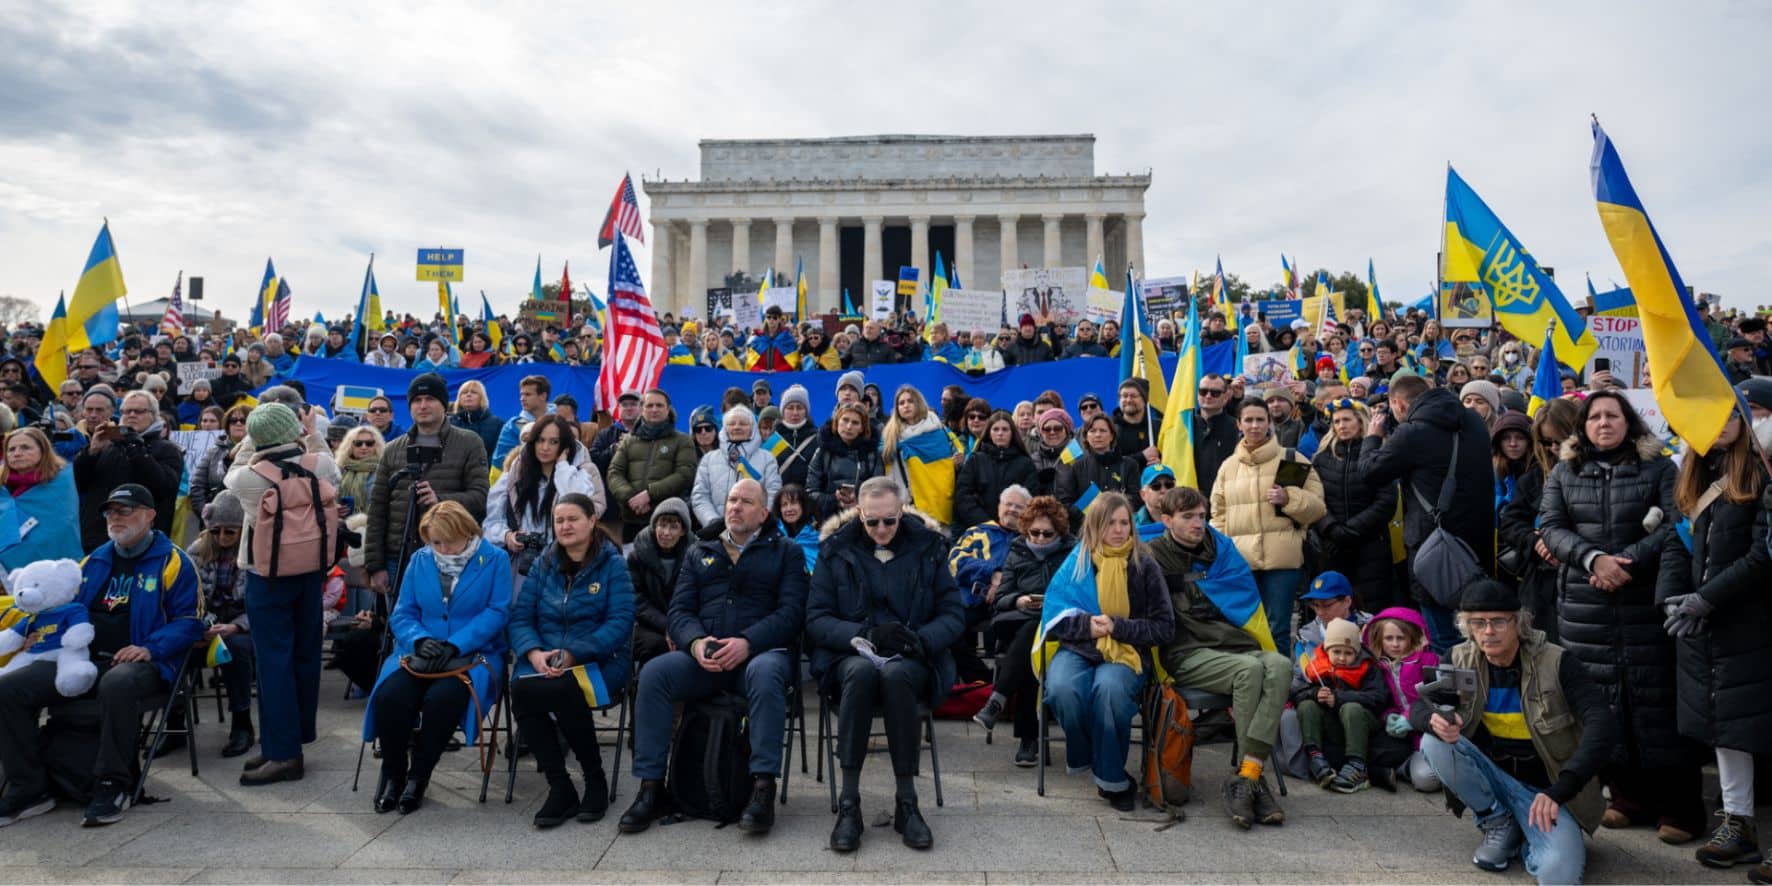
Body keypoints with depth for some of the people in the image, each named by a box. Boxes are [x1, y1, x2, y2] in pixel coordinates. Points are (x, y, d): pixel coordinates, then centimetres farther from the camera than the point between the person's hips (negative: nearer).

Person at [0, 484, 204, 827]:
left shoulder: (173, 561, 3)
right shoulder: (95, 561, 22)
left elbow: (190, 620, -2)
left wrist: (150, 648, -17)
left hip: (139, 662, -6)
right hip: (82, 658, 7)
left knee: (117, 685, -41)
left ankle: (113, 786, -24)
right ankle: (29, 789, -4)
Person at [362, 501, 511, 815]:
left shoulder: (494, 559, 1)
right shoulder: (420, 560, 13)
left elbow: (497, 612, -7)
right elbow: (402, 613, 11)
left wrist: (455, 645, -17)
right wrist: (419, 639, -11)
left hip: (474, 653, -3)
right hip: (421, 652, 4)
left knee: (442, 697, -34)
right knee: (391, 695, -27)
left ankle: (418, 775, -8)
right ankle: (392, 773, -1)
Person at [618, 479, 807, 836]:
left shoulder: (786, 552, 14)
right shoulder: (700, 553, 23)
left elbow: (791, 611, 0)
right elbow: (679, 610, 13)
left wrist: (747, 642, -17)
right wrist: (695, 642, -11)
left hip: (761, 650, -3)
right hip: (702, 656, 3)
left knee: (766, 674, -37)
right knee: (653, 673, -25)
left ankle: (763, 788, -33)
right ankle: (650, 787, -17)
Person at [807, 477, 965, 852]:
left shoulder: (927, 546, 7)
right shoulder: (836, 549, 5)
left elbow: (954, 613, 5)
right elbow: (816, 619, 0)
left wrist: (920, 639, -16)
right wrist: (863, 635, -18)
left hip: (912, 661, 0)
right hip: (849, 656, 0)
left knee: (896, 674, -36)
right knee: (862, 671, -36)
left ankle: (906, 802, -25)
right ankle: (848, 803, -29)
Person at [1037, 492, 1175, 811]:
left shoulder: (1144, 566, 7)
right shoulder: (1077, 561, 10)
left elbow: (1164, 628, 4)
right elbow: (1052, 614, 7)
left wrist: (1118, 627, -9)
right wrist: (1086, 625, -11)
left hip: (1127, 652, -1)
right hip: (1078, 649, 1)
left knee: (1109, 688, -37)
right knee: (1061, 688, -34)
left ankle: (1111, 777, -16)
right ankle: (1082, 758, -5)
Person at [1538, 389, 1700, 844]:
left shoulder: (1659, 468, 5)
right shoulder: (1564, 472, 11)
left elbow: (1675, 525, -4)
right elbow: (1551, 527, 2)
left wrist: (1628, 562, -15)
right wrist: (1594, 559, -14)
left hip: (1647, 601, -2)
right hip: (1585, 605, 2)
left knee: (1655, 696, -2)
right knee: (1602, 697, 3)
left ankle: (1678, 805, 7)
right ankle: (1628, 795, 14)